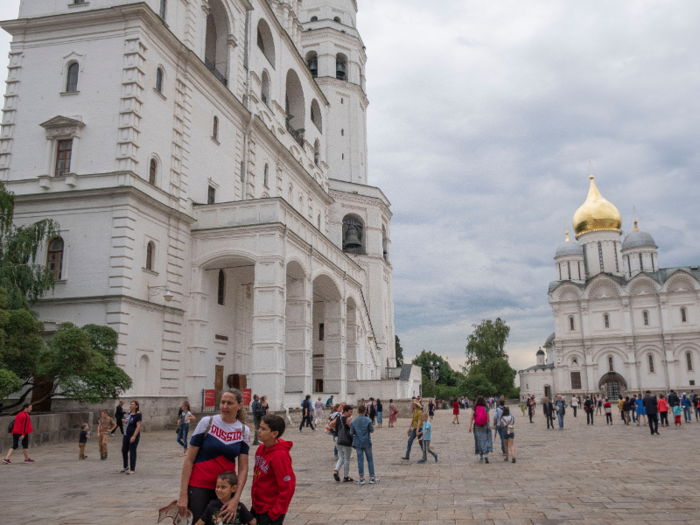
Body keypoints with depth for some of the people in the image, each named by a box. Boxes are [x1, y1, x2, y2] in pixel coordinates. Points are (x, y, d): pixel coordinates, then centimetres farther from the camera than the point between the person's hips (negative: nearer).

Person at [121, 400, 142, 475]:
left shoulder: (138, 414, -14)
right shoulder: (129, 413, 9)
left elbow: (138, 426, -18)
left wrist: (134, 436, -24)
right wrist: (124, 421, 1)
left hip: (134, 435, -8)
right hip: (126, 435, 8)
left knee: (132, 452, -2)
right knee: (124, 451, 13)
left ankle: (132, 470, 8)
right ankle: (126, 467, 31)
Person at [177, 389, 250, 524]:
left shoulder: (244, 431, -1)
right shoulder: (207, 423, -8)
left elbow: (243, 468, -3)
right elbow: (189, 460, -6)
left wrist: (236, 499, -14)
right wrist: (183, 494, -9)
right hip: (199, 487, -2)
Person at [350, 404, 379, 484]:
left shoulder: (353, 421, -6)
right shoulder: (368, 420, -11)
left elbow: (351, 433, -3)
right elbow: (372, 430, -4)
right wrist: (372, 426, 15)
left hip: (357, 443, 1)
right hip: (367, 442, -1)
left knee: (360, 460, 6)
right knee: (370, 460, 9)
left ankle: (361, 478, 8)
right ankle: (372, 478, 11)